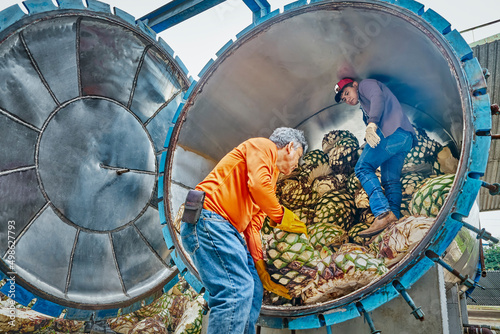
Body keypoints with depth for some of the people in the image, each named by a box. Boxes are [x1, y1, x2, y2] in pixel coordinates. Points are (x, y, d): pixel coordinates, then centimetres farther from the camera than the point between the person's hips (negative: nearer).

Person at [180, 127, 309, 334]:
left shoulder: (271, 180, 28)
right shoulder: (264, 146, 3)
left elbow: (253, 228, 20)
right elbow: (257, 185, -18)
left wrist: (262, 272, 14)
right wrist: (280, 215, -2)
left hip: (227, 230, 10)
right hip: (208, 219, -10)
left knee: (253, 290, 11)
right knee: (237, 290, -19)